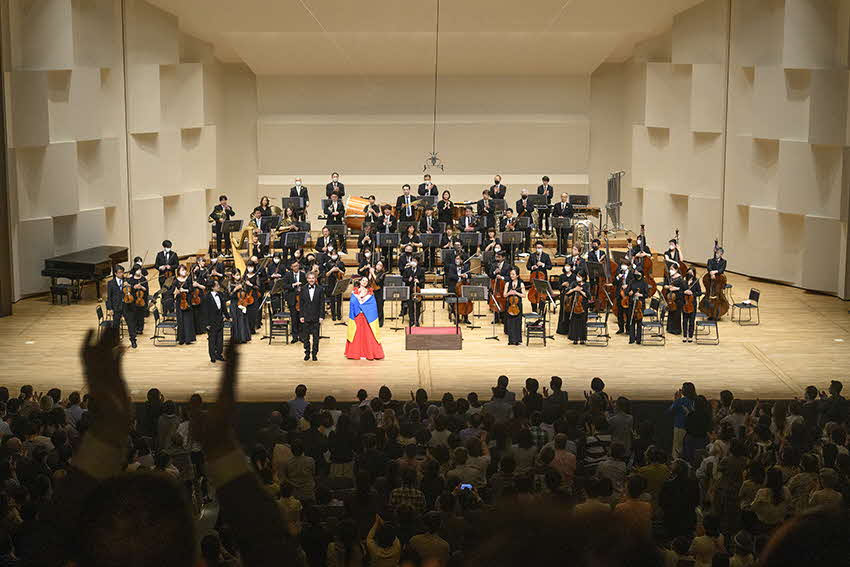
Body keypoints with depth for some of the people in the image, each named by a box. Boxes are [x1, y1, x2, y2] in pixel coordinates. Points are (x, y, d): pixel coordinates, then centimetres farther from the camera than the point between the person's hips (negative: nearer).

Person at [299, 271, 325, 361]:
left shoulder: (320, 289, 0)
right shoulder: (303, 289, 3)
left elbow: (322, 304, -1)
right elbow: (301, 303, 4)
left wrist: (321, 316, -7)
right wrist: (301, 316, -3)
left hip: (316, 317, -1)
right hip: (306, 317, 1)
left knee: (316, 337, 4)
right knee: (305, 337, 5)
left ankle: (314, 354, 13)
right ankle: (307, 353, 16)